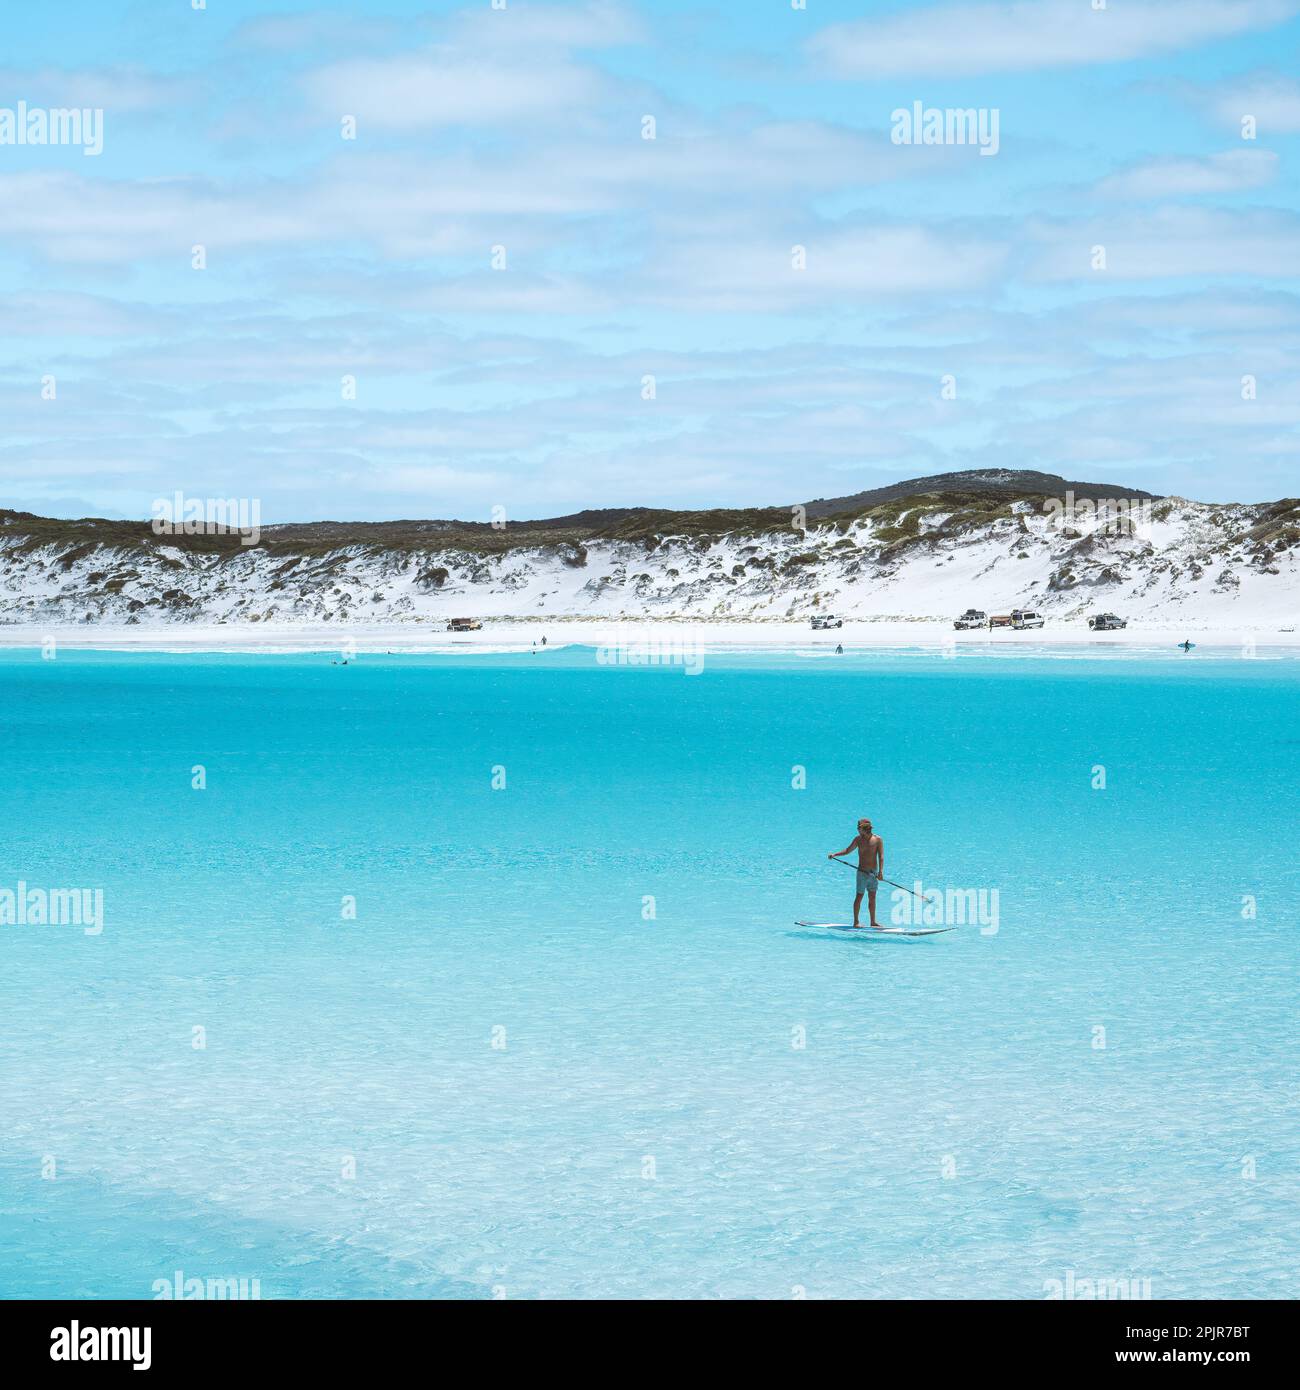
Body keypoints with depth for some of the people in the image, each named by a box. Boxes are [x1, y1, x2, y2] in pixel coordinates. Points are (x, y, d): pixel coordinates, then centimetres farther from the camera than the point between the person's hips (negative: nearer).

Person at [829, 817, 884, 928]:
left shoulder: (877, 839, -4)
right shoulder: (858, 839, 1)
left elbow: (881, 856, -10)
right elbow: (848, 850, 15)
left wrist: (880, 871, -21)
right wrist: (834, 855, 5)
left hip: (874, 873, 0)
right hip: (862, 872, 0)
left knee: (872, 897, 6)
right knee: (859, 896, -2)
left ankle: (873, 921, 13)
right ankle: (856, 922, 2)